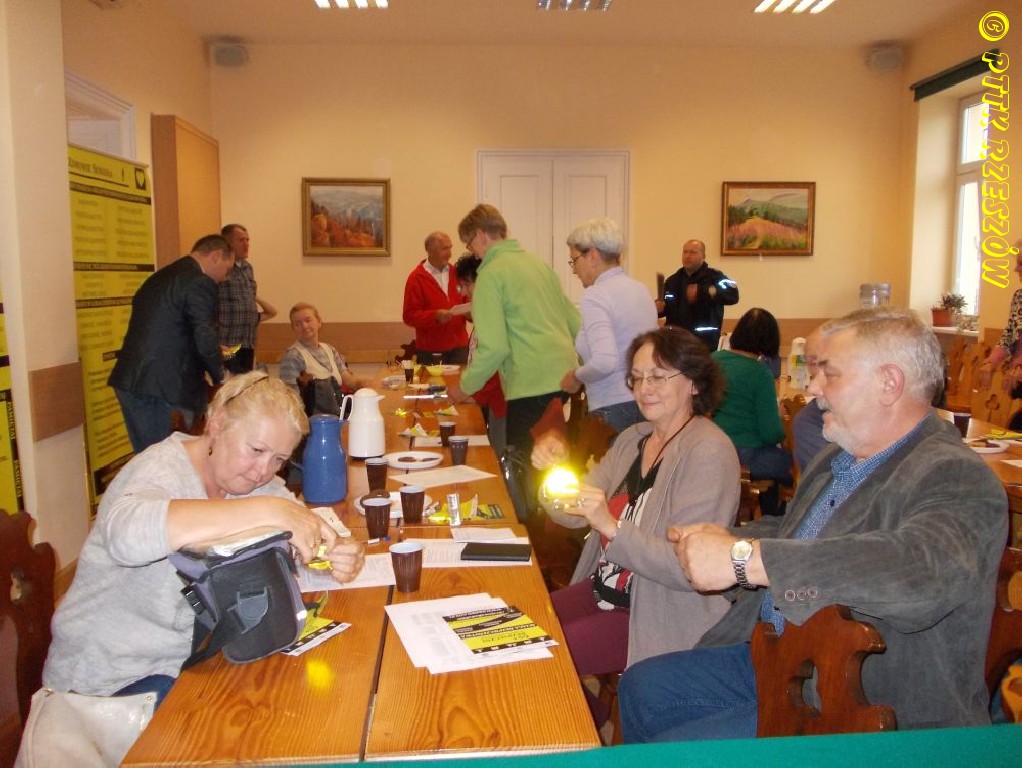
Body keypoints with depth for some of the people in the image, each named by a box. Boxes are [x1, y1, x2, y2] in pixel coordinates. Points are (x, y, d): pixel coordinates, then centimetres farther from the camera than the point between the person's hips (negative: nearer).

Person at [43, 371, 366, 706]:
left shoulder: (255, 479, 1)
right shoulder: (162, 468, -21)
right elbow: (128, 534, -42)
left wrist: (337, 556, -25)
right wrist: (266, 511, -45)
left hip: (190, 658, 7)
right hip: (112, 678, -7)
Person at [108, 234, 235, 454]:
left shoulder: (161, 276, 19)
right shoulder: (199, 283, -10)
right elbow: (205, 340, -15)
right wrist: (220, 378, 1)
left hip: (129, 380, 9)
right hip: (154, 384, -9)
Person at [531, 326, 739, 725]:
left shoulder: (709, 451, -19)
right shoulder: (633, 439, 5)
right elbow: (575, 514, 6)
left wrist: (612, 527, -34)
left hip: (662, 616, -8)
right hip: (604, 588, 8)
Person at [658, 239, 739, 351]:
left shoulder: (714, 276, -4)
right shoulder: (672, 280, 13)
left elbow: (733, 295, -20)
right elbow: (666, 307, 21)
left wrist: (702, 291, -29)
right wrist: (659, 308, -4)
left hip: (705, 342, -5)